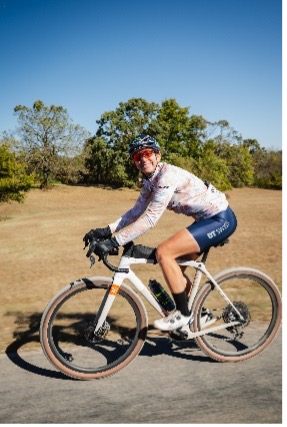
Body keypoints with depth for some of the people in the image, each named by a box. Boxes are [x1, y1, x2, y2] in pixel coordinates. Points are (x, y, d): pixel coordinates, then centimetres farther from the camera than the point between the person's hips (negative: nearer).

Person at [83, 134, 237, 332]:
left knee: (164, 252, -19)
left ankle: (183, 314, -5)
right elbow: (136, 212, 7)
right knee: (173, 266, 11)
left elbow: (150, 219, -29)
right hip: (208, 219, 10)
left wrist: (114, 242, -29)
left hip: (221, 219, -9)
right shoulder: (150, 181, 6)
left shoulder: (168, 175, -23)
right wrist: (106, 231, -5)